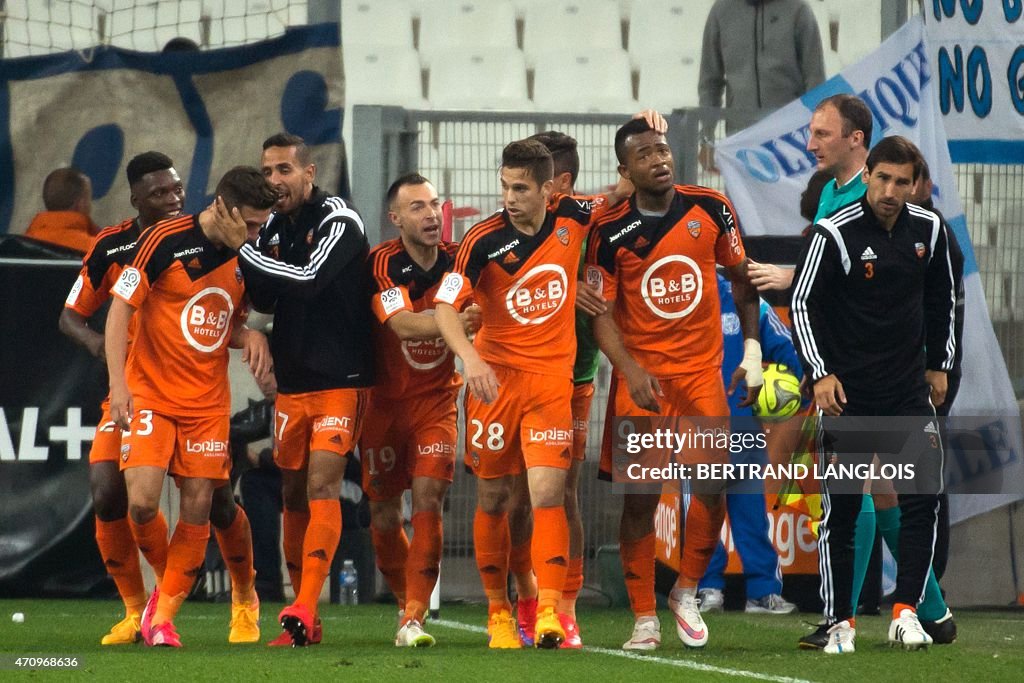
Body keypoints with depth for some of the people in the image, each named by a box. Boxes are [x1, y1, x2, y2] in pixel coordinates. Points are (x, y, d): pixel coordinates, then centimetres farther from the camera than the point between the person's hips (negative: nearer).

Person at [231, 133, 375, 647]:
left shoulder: (339, 222, -11)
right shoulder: (272, 227, 10)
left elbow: (309, 279, -25)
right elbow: (264, 300, 13)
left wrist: (242, 250, -20)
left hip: (340, 380, -7)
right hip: (292, 382, 7)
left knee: (322, 485, -16)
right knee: (293, 494, 7)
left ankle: (302, 614, -23)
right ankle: (305, 618, 14)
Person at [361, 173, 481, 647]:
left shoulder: (457, 259, -6)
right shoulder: (384, 263, -16)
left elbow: (476, 313, 5)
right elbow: (403, 324, -31)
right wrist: (454, 322, -47)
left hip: (437, 399, 1)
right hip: (385, 399, -1)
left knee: (428, 499, -15)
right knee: (384, 512, 7)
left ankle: (413, 620, -17)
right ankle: (406, 601, 31)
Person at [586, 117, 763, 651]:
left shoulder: (711, 209, -1)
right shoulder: (611, 232, -8)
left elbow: (741, 280, 10)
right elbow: (600, 313, -7)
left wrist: (752, 351, 6)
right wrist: (631, 371, -21)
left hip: (702, 369, 2)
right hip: (640, 374, -2)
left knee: (712, 485, -8)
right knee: (640, 495, -3)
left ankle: (687, 592, 13)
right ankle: (644, 618, 3)